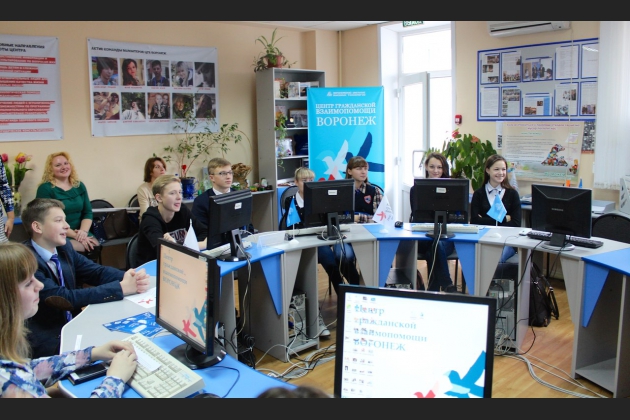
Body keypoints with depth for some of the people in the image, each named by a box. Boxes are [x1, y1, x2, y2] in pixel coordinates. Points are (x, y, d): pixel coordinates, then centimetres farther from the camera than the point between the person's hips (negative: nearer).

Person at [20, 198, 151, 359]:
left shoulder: (64, 247, 3)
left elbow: (97, 271, -1)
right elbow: (64, 298, -26)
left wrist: (130, 277, -22)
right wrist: (121, 288, -28)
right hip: (47, 343, -7)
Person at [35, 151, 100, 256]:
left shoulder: (79, 186, 13)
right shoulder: (45, 189, -3)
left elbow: (87, 212, 9)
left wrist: (83, 231, -11)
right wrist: (75, 235, -18)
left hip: (79, 232, 5)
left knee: (95, 246, -25)